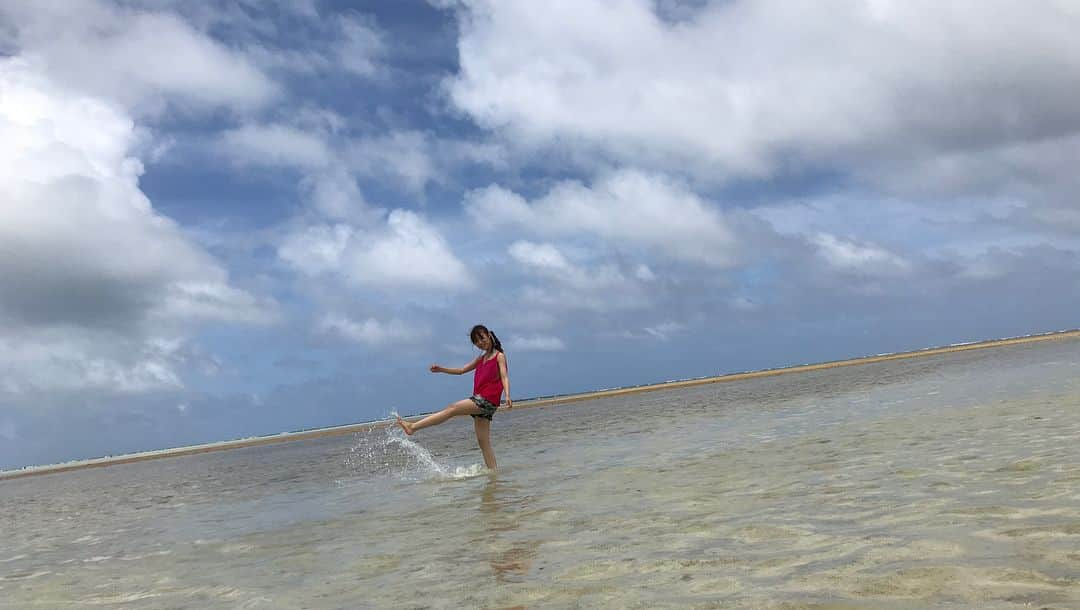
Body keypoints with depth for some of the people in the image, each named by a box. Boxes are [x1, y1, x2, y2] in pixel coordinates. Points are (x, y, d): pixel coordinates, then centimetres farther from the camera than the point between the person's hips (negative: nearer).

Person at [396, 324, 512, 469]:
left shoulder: (499, 356, 1)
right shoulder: (481, 358, 23)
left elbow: (504, 377, -11)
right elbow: (462, 370, 25)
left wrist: (507, 396, -27)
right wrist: (441, 369, 13)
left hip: (487, 400, -8)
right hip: (479, 400, 8)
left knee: (451, 409, -15)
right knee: (484, 443, 4)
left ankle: (413, 427, -16)